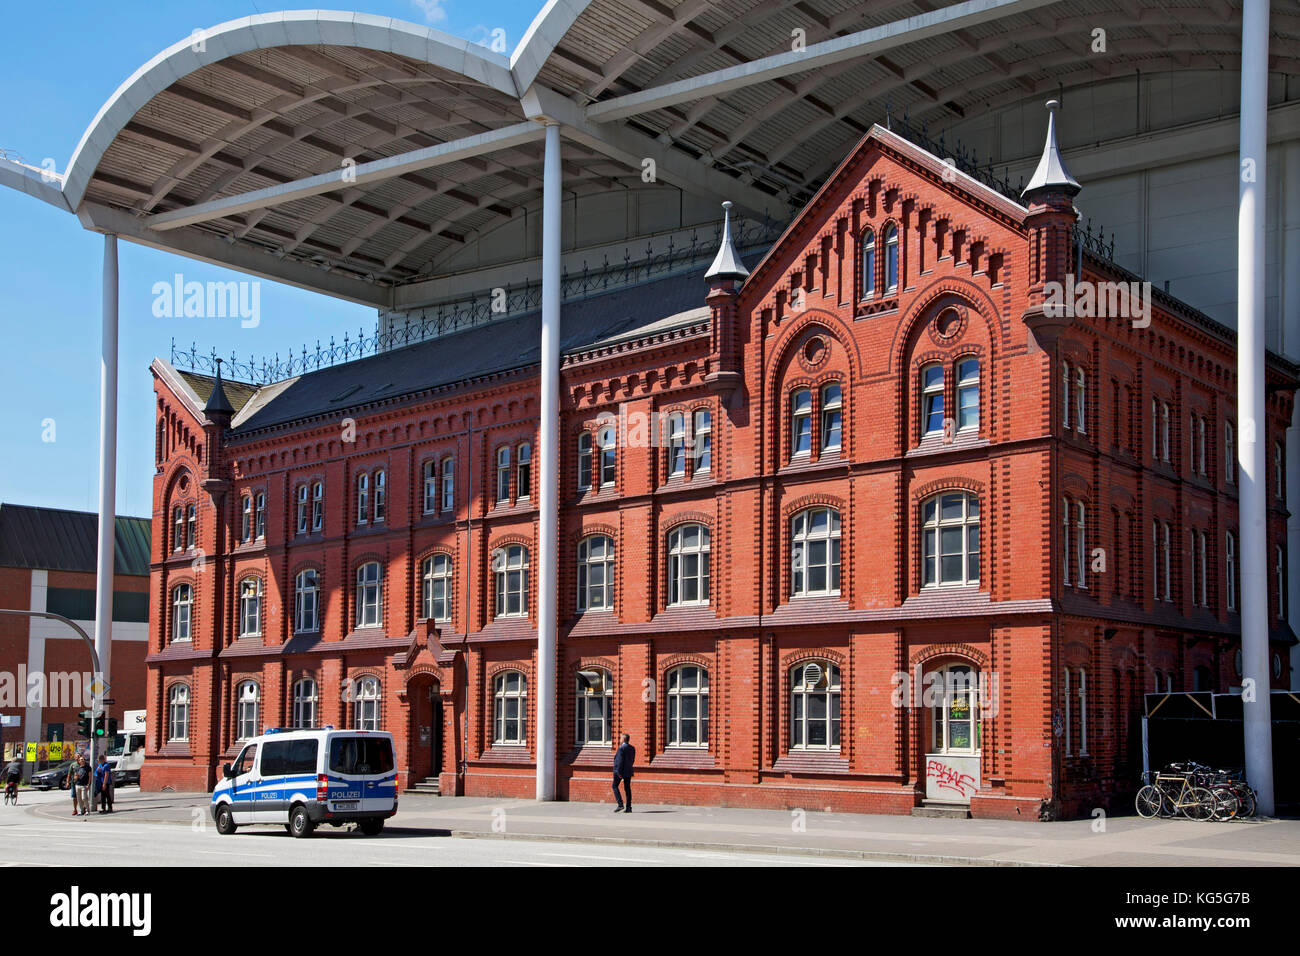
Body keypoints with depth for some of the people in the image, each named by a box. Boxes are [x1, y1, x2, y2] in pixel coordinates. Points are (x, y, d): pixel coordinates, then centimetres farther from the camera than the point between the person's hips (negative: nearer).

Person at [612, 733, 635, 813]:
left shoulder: (621, 748, -15)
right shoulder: (632, 748, 7)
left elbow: (620, 760, -19)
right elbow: (633, 760, 12)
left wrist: (619, 772, -17)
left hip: (621, 771, -7)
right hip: (629, 771, 7)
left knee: (615, 786, 6)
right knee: (627, 788, 8)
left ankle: (620, 804, -5)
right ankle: (628, 807, 5)